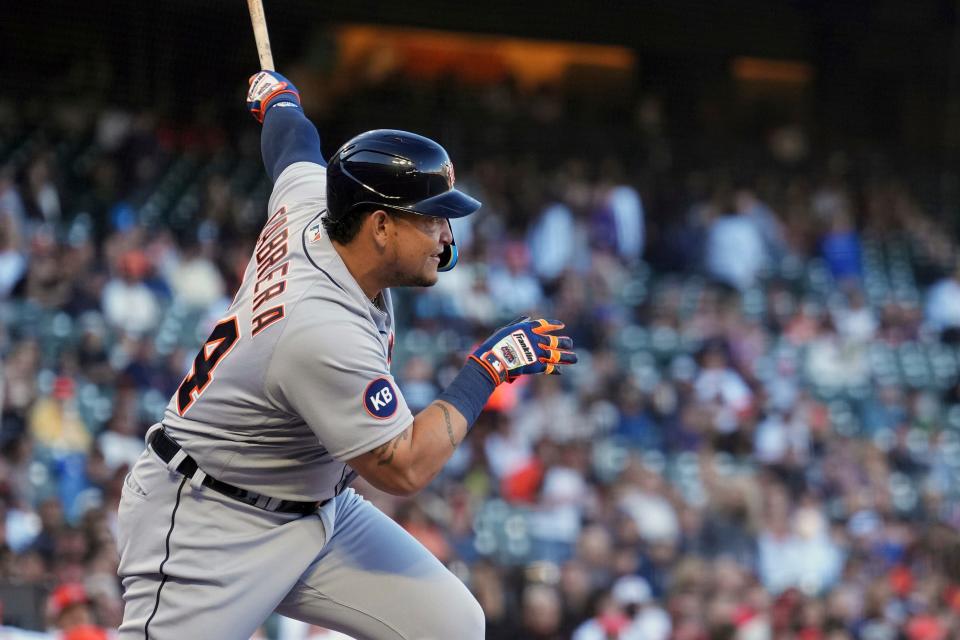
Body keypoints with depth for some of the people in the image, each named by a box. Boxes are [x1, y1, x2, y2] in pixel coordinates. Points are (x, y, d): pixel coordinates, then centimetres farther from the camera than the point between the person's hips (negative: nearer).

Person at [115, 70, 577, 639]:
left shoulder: (308, 199, -6)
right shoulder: (327, 335, -31)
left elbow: (291, 141, 19)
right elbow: (403, 469, -24)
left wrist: (276, 96, 42)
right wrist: (488, 369, -17)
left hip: (318, 510, 10)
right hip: (212, 523, -10)